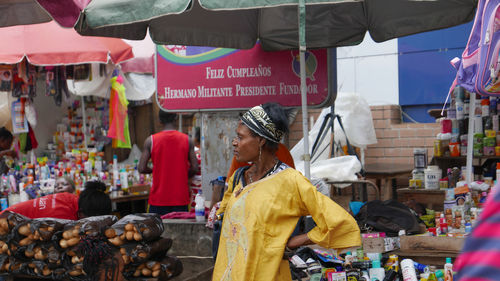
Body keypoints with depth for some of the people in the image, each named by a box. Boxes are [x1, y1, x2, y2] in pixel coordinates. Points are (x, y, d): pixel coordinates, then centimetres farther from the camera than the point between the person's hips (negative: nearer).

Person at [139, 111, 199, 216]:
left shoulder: (150, 141, -4)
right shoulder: (187, 140, -1)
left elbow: (142, 169, -4)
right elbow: (194, 168, -1)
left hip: (158, 199, -1)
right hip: (180, 199, 1)